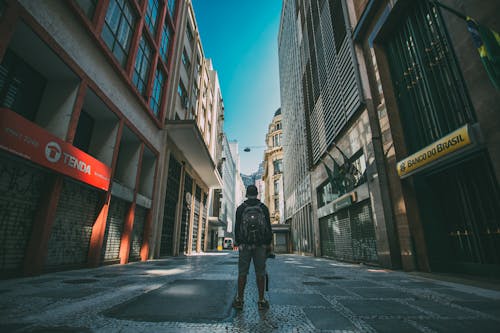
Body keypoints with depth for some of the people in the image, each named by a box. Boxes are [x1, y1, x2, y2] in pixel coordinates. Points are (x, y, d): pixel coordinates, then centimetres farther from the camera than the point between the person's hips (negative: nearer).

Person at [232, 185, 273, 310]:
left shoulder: (240, 208, 1)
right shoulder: (263, 208, 2)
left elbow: (237, 227, 1)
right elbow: (268, 227, 1)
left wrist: (237, 243, 9)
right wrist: (269, 244, 7)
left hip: (245, 245, 0)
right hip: (260, 245, 0)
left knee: (242, 272, 5)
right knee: (260, 272, 5)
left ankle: (239, 300, 10)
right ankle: (261, 301, 10)